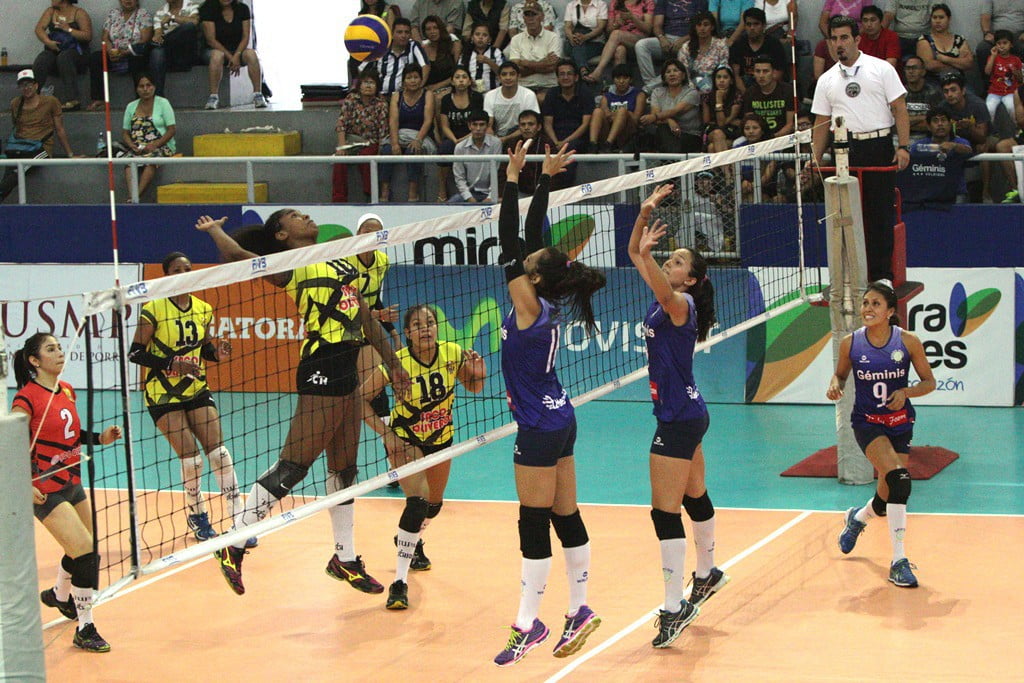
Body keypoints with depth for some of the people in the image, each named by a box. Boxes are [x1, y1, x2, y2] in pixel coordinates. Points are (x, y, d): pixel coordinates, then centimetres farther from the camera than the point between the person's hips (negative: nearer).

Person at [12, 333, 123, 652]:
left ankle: (59, 595, 49)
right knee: (86, 553, -14)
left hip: (72, 485, 8)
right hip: (45, 491, -8)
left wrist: (101, 437, 4)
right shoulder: (27, 398, -17)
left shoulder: (67, 391, 7)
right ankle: (84, 629, -1)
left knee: (84, 551, 19)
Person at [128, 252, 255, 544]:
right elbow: (135, 353, -13)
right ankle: (196, 515, 14)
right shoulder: (153, 310, -12)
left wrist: (218, 353, -7)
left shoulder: (203, 309, 4)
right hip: (163, 394, -4)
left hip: (196, 390, 4)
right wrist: (171, 363, -24)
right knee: (191, 458, -11)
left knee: (218, 452, -7)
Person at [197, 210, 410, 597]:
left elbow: (366, 318, 22)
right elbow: (238, 254, -19)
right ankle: (233, 547, -5)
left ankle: (345, 558, 25)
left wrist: (393, 364, 23)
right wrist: (213, 229, 1)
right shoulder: (293, 267, -6)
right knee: (292, 466, -9)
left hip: (347, 373, 8)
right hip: (321, 372, -8)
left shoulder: (340, 261, 18)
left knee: (344, 469, 15)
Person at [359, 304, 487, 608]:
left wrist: (478, 371, -22)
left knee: (434, 503, 21)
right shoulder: (397, 363, -28)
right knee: (418, 501, -25)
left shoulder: (453, 354, -18)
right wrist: (385, 433, -27)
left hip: (441, 438, 5)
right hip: (404, 439, -5)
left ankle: (411, 542, 56)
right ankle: (399, 583, -21)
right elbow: (361, 398, -20)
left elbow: (474, 388, 0)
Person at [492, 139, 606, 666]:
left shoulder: (529, 306, -18)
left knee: (534, 525, -5)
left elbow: (510, 246, -19)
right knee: (566, 518, 13)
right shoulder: (547, 304, 3)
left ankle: (528, 624, -1)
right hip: (560, 421, 9)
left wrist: (513, 179, -17)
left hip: (540, 428, -9)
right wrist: (544, 178, 11)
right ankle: (579, 612, 20)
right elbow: (531, 237, 9)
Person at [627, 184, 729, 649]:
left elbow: (665, 289, -39)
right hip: (688, 414, 10)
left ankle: (674, 608, -9)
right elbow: (634, 254, 12)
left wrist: (647, 253, -51)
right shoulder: (664, 299, 8)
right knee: (694, 497, 25)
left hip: (678, 418, -10)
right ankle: (707, 575, 42)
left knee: (665, 511, -10)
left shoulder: (680, 303, -16)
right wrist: (646, 213, -1)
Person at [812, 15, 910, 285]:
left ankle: (881, 274, 3)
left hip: (879, 146, -3)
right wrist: (816, 158, 6)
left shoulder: (881, 69, 4)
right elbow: (822, 121, 15)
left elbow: (899, 109, 1)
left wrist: (903, 146, -9)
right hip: (844, 149, 3)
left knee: (881, 212, -3)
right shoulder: (827, 80, 13)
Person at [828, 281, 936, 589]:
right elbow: (840, 374, 9)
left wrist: (905, 392, -19)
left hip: (900, 422, 2)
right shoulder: (851, 343, -8)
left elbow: (929, 382, -1)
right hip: (867, 422, -2)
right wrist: (835, 385, -13)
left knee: (887, 498, 6)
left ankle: (858, 518, 45)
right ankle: (899, 561, -21)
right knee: (898, 479, -26)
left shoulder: (908, 342, -10)